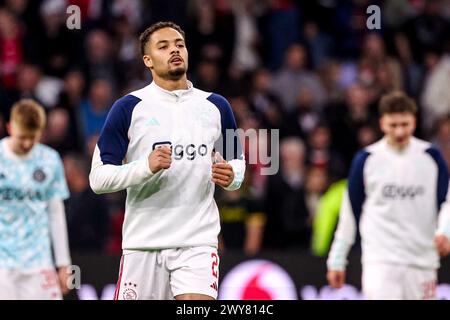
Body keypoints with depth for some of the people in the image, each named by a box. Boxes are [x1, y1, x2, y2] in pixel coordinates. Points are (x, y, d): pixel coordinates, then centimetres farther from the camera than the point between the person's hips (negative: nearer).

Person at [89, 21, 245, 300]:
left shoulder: (216, 106, 9)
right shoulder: (128, 108, -1)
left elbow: (237, 161, 20)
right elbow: (98, 177, -5)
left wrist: (231, 176, -4)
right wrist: (146, 166, -21)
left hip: (198, 242, 1)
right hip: (143, 243, -1)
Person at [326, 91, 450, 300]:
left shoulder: (431, 156, 2)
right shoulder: (366, 159, 0)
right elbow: (350, 210, 8)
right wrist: (337, 259, 9)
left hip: (422, 261, 2)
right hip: (380, 261, -2)